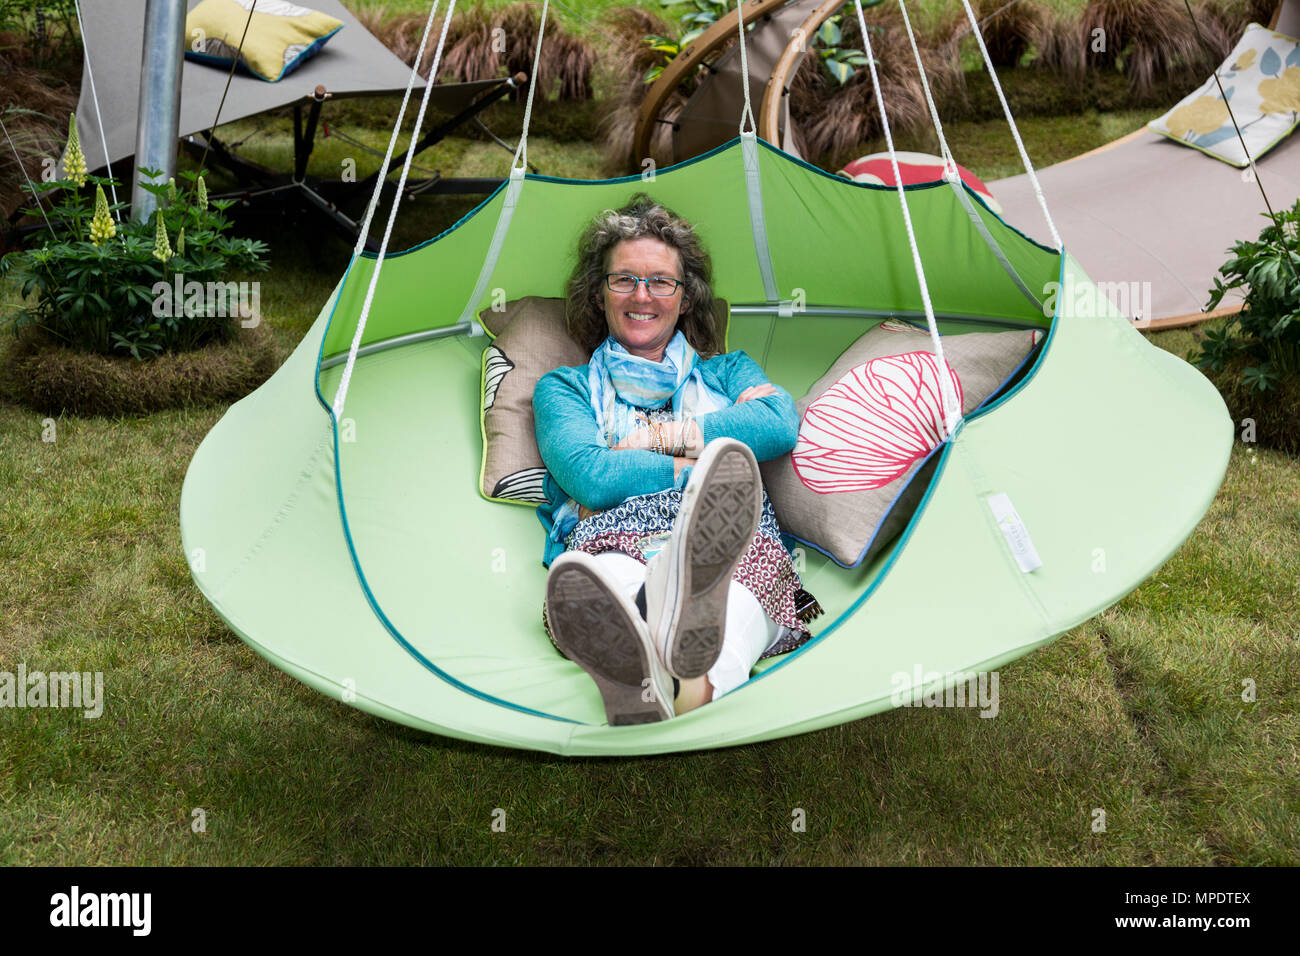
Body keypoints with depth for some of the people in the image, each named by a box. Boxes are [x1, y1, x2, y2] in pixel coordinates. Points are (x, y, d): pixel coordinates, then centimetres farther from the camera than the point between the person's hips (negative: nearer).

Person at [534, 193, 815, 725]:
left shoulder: (727, 371, 33)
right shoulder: (565, 388, 27)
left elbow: (780, 426, 6)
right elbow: (590, 478, 4)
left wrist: (654, 437, 4)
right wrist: (702, 466, 3)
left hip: (737, 548, 1)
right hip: (614, 546, -1)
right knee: (614, 582, -42)